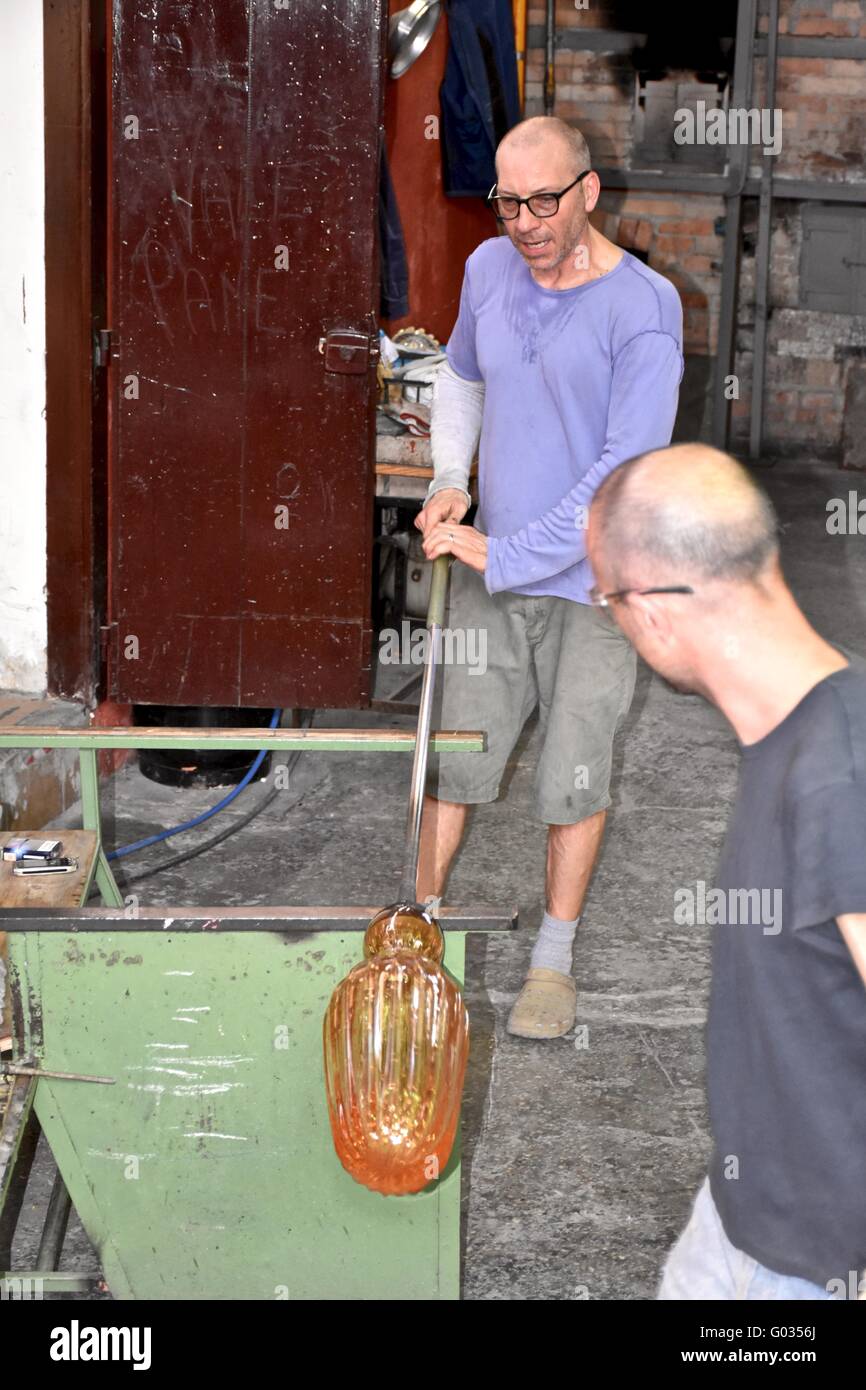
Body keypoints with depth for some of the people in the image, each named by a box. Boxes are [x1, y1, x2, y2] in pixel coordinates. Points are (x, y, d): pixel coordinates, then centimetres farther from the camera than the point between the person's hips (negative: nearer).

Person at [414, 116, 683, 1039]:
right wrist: (448, 480, 4)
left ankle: (554, 960, 20)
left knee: (573, 773, 4)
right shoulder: (491, 269, 0)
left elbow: (629, 470, -22)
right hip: (490, 570, 4)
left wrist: (507, 554, -21)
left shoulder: (643, 309, -17)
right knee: (455, 751, 7)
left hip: (590, 578, -4)